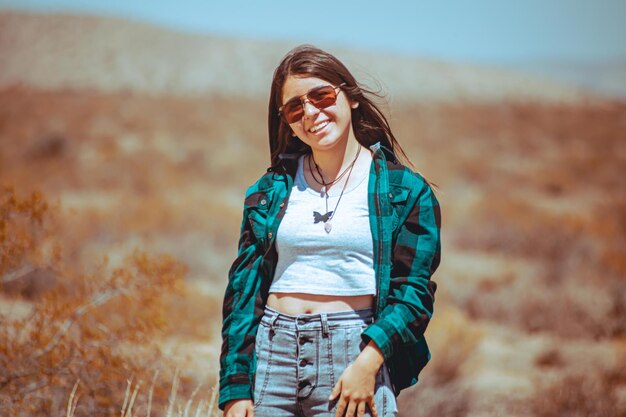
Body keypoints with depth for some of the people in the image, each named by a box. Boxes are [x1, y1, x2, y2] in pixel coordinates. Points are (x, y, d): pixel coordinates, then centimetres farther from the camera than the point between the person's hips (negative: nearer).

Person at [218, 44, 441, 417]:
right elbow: (243, 290, 8)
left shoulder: (405, 190, 2)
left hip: (354, 348, -2)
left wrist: (367, 363, -17)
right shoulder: (272, 190, 10)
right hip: (273, 349, 2)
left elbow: (413, 290, -3)